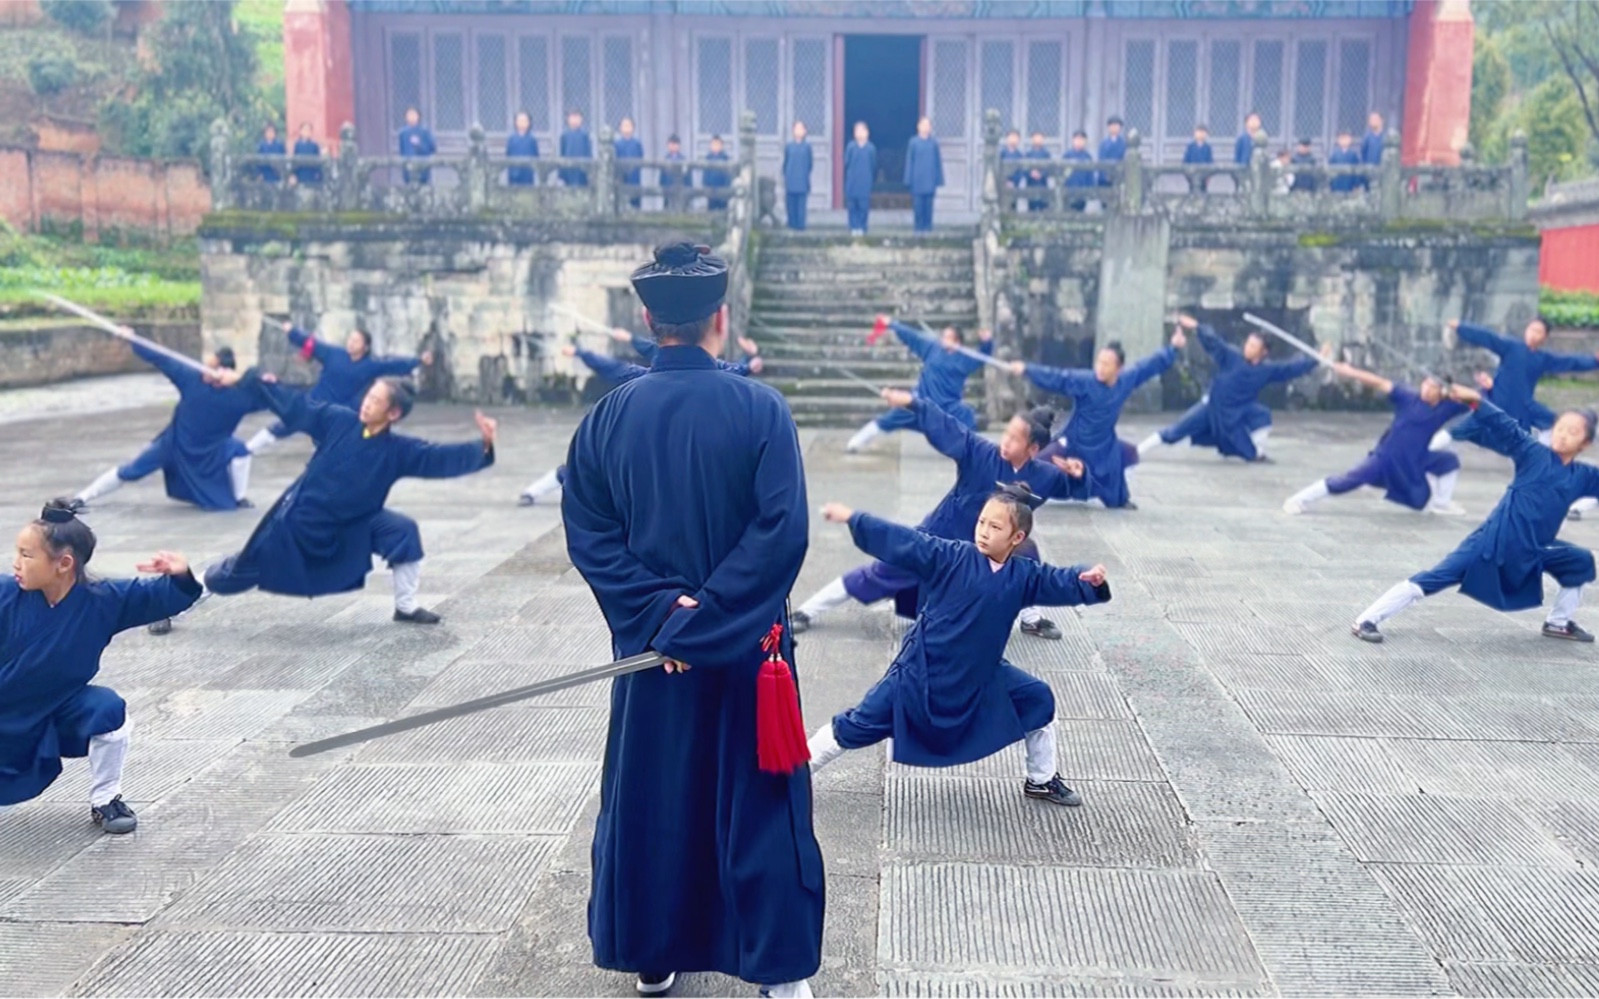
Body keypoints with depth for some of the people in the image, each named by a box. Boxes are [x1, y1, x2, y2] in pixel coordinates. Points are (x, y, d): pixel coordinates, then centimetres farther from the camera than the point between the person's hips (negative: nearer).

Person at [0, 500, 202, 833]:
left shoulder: (103, 599, -18)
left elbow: (160, 598, -17)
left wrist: (179, 577, -36)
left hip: (60, 712, 0)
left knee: (109, 710, -28)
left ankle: (104, 801, -4)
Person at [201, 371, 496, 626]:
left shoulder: (399, 450, -15)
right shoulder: (339, 420, -15)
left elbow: (442, 458, -24)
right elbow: (294, 404, -8)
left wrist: (483, 447, -40)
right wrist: (244, 379, -6)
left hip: (349, 526, 1)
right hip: (299, 517, -1)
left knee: (404, 531, -18)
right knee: (245, 571, 8)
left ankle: (405, 607, -2)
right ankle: (202, 582, 44)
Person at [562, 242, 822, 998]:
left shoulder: (608, 416, -4)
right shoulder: (761, 409, -13)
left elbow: (588, 531, -7)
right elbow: (782, 531, -20)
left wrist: (658, 611, -11)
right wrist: (706, 619, -17)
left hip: (648, 643, 3)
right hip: (746, 646, -2)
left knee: (648, 799, 17)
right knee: (759, 804, 10)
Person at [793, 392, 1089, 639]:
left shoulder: (1043, 475, -14)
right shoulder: (982, 453, -23)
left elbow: (1077, 491, -5)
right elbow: (947, 427, -24)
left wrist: (1078, 474, -27)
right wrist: (912, 403, -34)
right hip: (939, 537, -3)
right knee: (883, 571, -1)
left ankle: (1031, 618, 24)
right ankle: (808, 611, 9)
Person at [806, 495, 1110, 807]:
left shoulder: (1023, 574, -3)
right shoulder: (952, 556, -15)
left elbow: (1063, 582, -5)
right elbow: (903, 541, -17)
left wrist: (1091, 580, -28)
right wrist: (852, 518, -21)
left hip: (980, 673, 4)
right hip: (921, 670, -4)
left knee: (1038, 700, 5)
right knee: (859, 725, -3)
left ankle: (1041, 780, 27)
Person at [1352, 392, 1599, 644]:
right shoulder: (1535, 453, -4)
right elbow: (1506, 427, -14)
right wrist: (1475, 399, -27)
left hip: (1534, 549, 6)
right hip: (1495, 540, -6)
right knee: (1438, 577, -15)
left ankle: (1558, 623, 32)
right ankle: (1366, 620, -16)